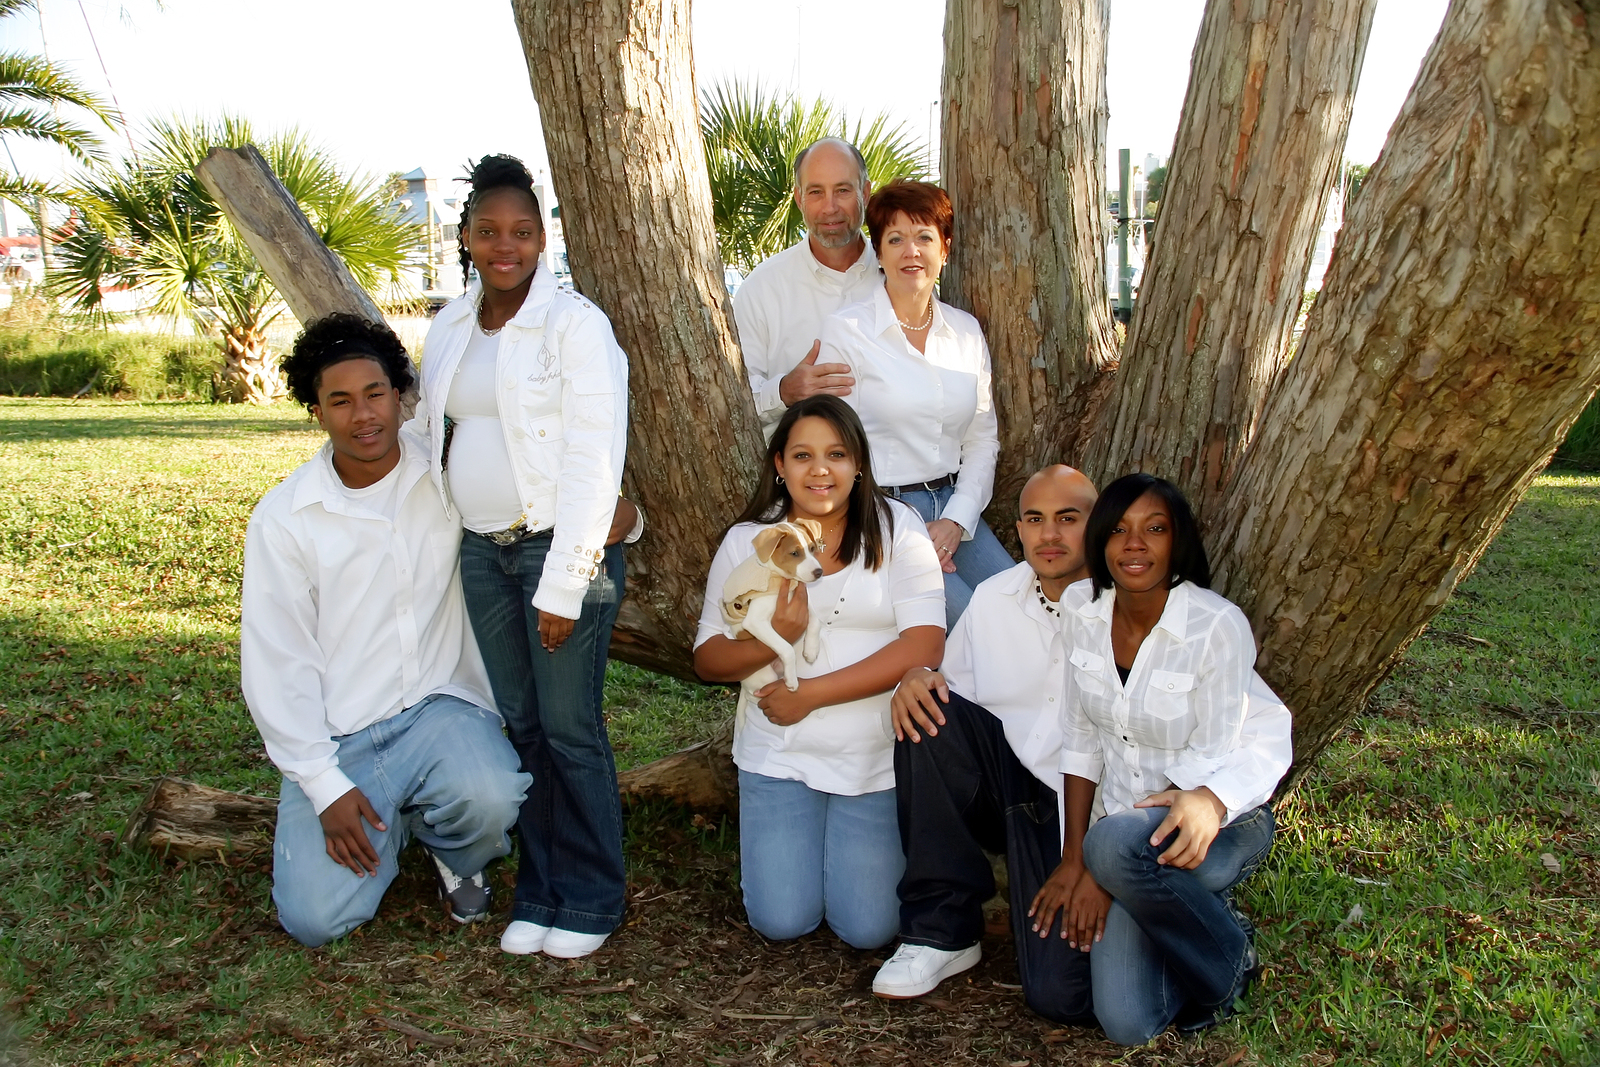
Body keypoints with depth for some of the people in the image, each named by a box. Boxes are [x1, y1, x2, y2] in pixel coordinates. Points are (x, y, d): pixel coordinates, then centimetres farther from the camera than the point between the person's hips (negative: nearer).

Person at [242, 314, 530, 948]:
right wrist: (323, 785, -9)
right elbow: (276, 664, -3)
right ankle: (388, 825, 20)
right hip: (338, 737, 0)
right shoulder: (282, 519, -4)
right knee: (316, 918, -13)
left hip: (440, 706, 0)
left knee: (488, 799, -32)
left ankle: (450, 850, 7)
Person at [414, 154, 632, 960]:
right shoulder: (450, 327, 11)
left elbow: (593, 462, -14)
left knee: (569, 727, -1)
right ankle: (538, 892, 23)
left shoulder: (575, 325, -10)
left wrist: (562, 585, -16)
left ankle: (590, 900, 15)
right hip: (481, 550, 6)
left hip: (563, 544, -6)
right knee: (518, 723, 10)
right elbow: (430, 433, 18)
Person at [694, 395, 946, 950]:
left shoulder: (895, 529, -5)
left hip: (878, 756, -1)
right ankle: (784, 842, 28)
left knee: (869, 929, -2)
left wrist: (812, 692, -16)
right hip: (780, 755, 2)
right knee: (782, 922, -3)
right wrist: (775, 638, -21)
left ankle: (856, 847, 29)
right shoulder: (746, 541, 1)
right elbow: (708, 659, 1)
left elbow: (923, 645, -14)